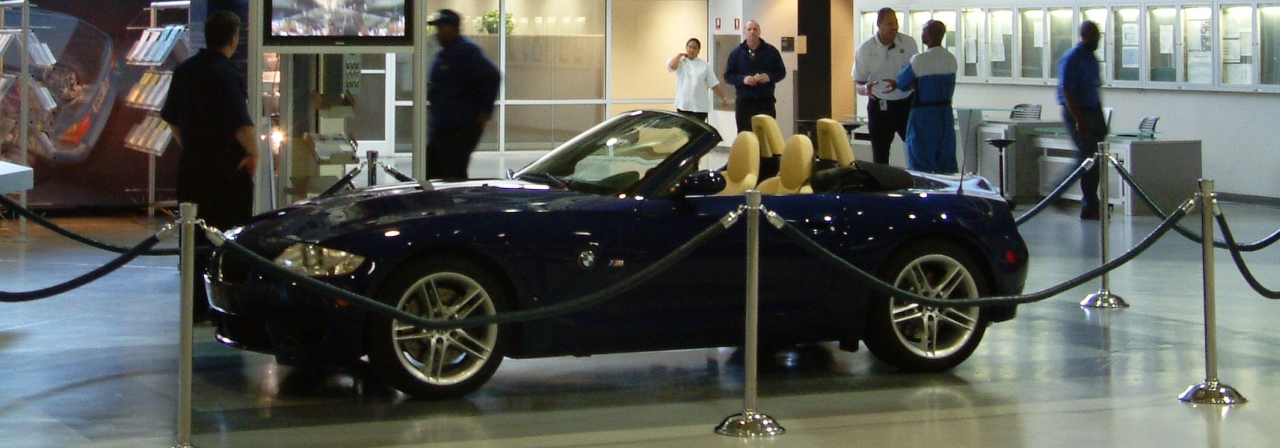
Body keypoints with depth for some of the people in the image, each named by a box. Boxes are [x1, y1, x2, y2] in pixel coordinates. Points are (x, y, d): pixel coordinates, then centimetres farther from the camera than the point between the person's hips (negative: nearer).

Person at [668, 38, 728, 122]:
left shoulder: (704, 65, 5)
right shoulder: (680, 63, 6)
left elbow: (714, 85, 7)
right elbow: (671, 66, -17)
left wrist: (723, 98, 5)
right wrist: (679, 55, 0)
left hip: (700, 106, 0)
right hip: (683, 105, 0)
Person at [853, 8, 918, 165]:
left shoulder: (908, 43, -4)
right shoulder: (865, 49, -7)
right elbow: (858, 85, -4)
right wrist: (865, 89, -26)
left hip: (906, 104, 1)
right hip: (879, 106, -1)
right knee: (880, 155, 4)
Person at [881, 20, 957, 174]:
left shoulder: (920, 60, -16)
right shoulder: (951, 59, 3)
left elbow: (902, 81, -4)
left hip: (924, 115, -6)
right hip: (945, 114, 6)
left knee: (921, 164, 2)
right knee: (946, 163, 9)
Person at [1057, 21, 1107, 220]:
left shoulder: (1092, 58, 15)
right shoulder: (1071, 59, -11)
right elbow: (1067, 92, -17)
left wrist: (1101, 119, 16)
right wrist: (1079, 120, -21)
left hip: (1093, 112, 8)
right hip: (1077, 114, -8)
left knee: (1093, 158, 6)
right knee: (1088, 157, -9)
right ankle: (1090, 206, -3)